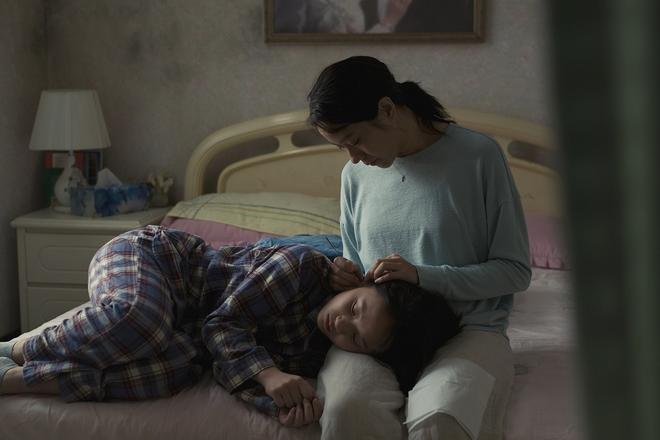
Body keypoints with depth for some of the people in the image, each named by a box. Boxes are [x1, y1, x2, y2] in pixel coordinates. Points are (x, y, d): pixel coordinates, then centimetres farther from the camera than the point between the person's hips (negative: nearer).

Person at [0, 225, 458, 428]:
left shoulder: (313, 352, -6)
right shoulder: (307, 266, -24)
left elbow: (257, 373, -16)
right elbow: (222, 323, -24)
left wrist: (288, 398, -37)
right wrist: (269, 374, -40)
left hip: (180, 322, 5)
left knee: (178, 369, -30)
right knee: (139, 318, -41)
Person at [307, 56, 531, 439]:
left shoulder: (478, 156, -5)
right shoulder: (357, 174, 10)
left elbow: (516, 271, -4)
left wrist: (423, 275, -14)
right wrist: (349, 277, -1)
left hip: (467, 329, -3)